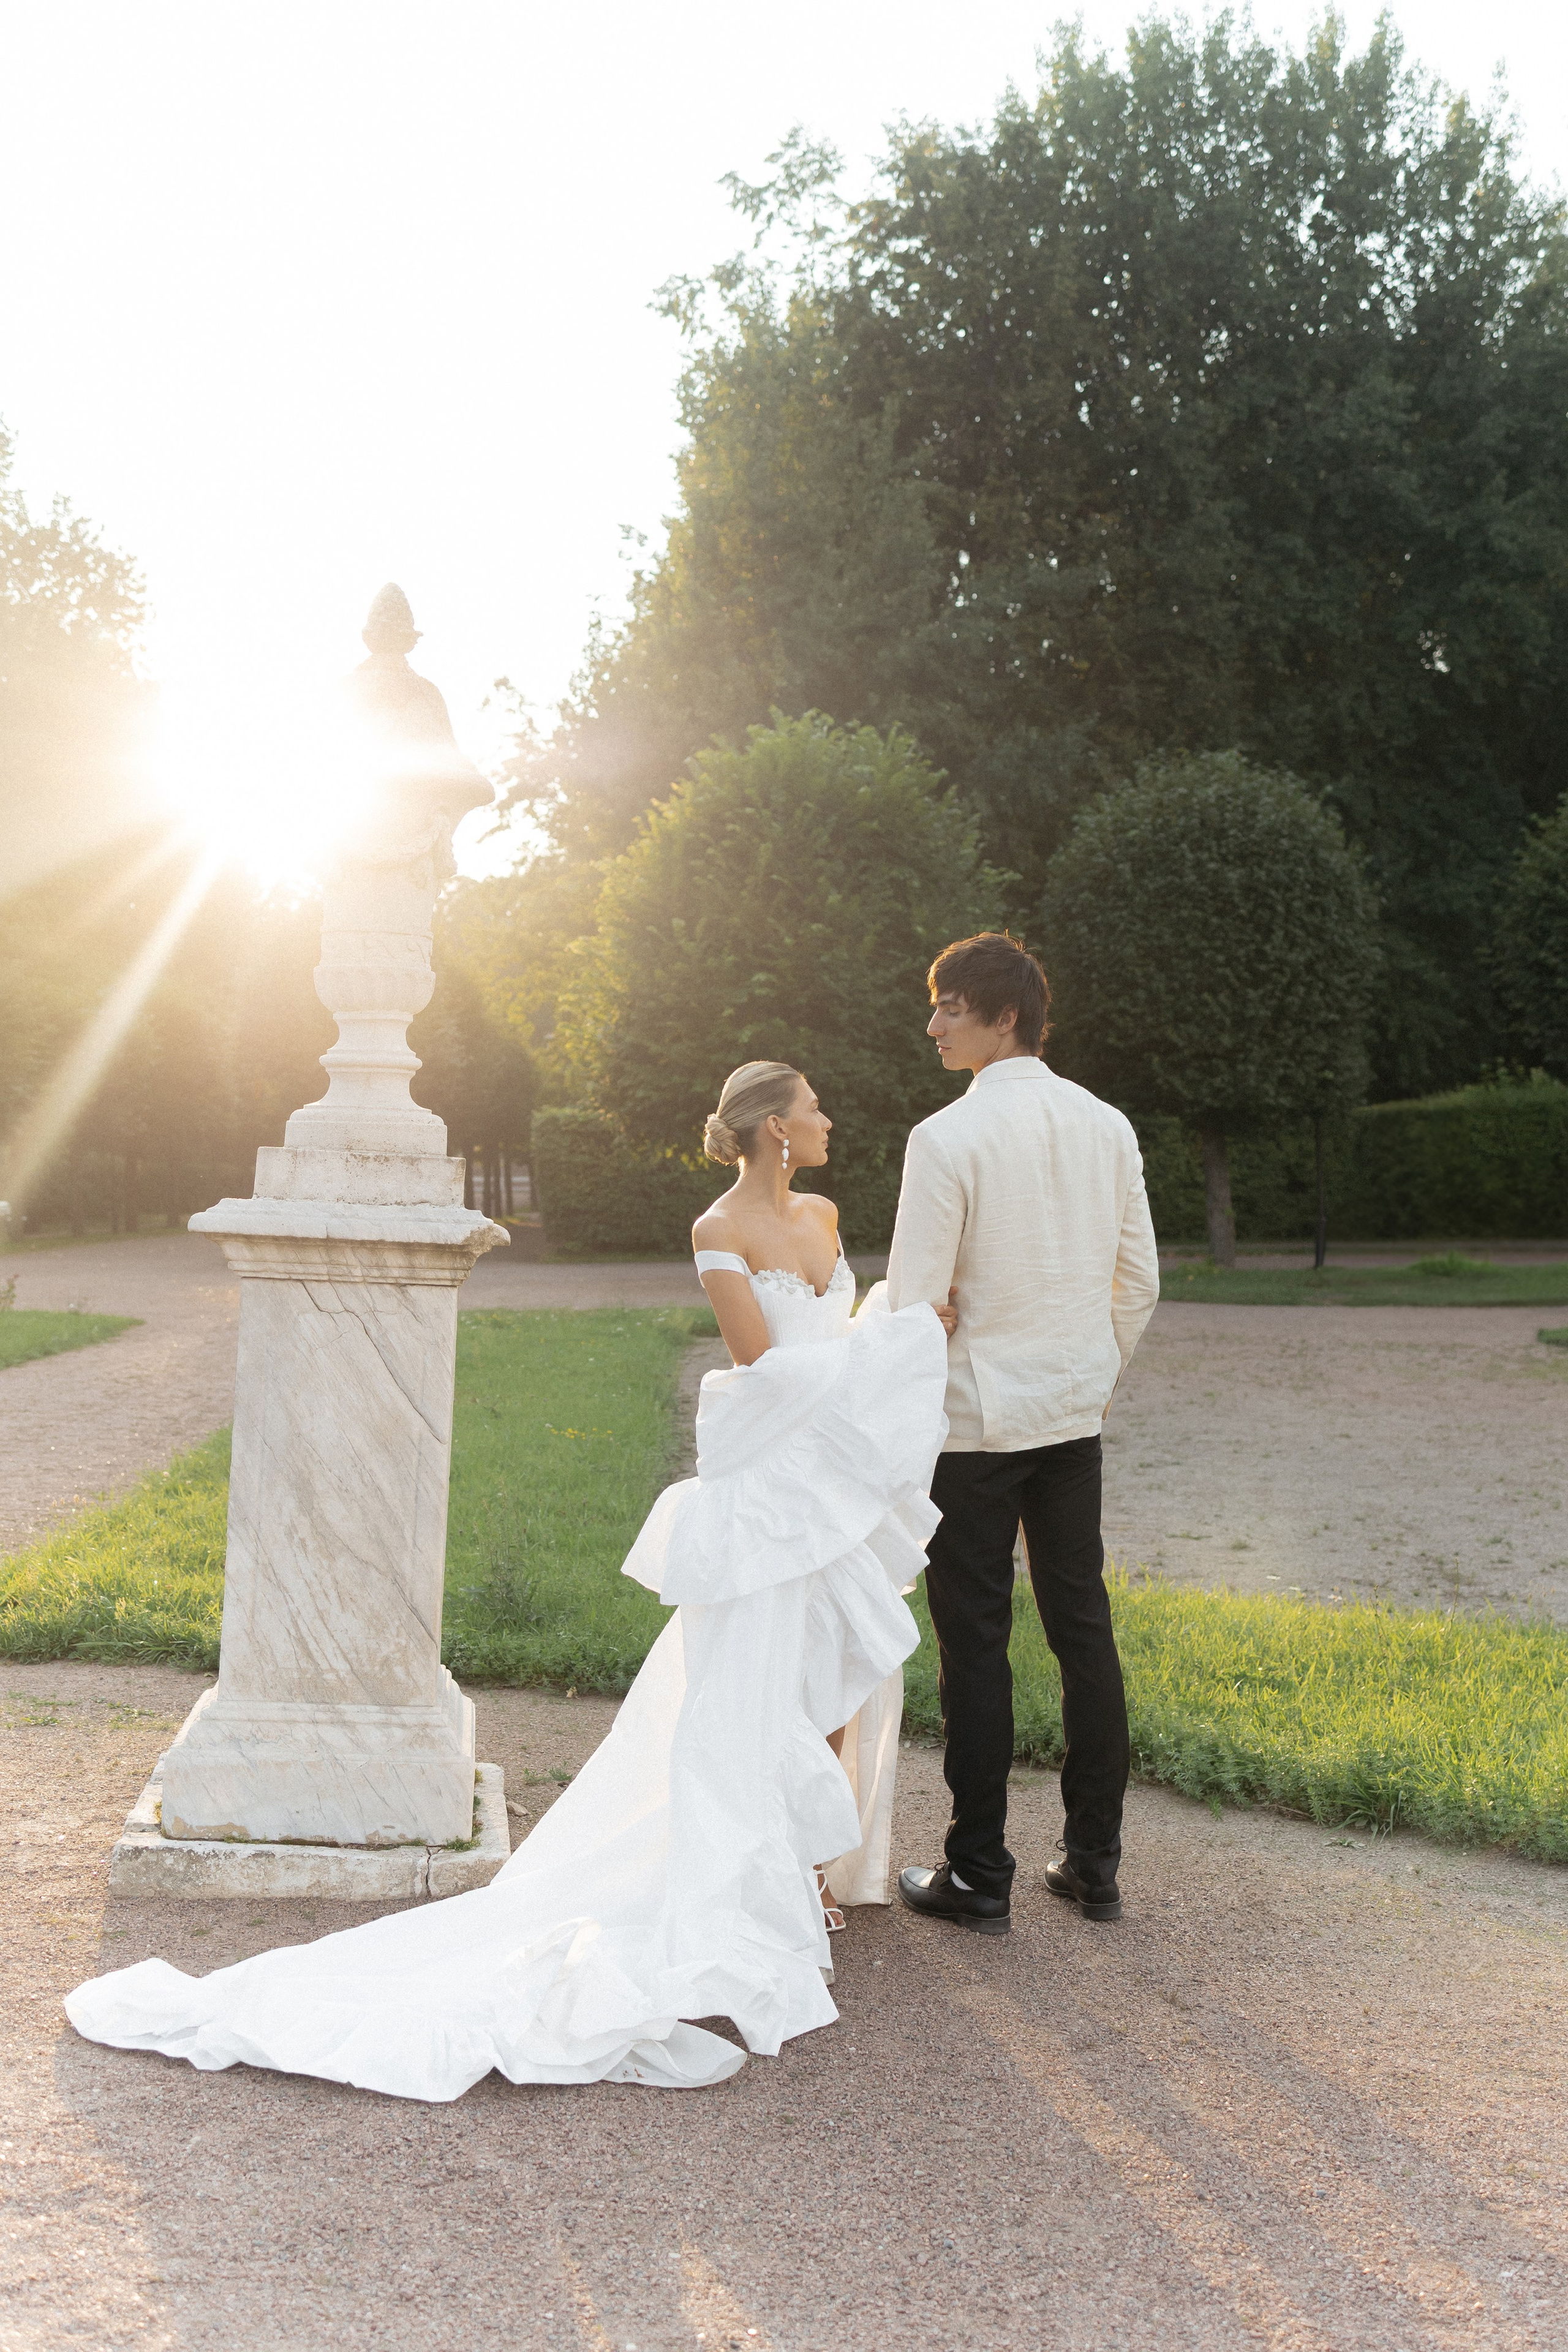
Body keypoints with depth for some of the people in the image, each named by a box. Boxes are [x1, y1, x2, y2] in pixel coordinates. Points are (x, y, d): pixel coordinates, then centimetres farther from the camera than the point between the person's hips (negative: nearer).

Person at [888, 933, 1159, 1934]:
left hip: (974, 1420, -6)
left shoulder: (947, 1138, -15)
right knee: (1085, 1632, 12)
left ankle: (980, 1876, 11)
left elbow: (912, 1301, -14)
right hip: (1074, 1413, 6)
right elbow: (1140, 1280, 9)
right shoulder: (1105, 1126, 3)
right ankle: (1096, 1863, 20)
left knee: (975, 1646, 3)